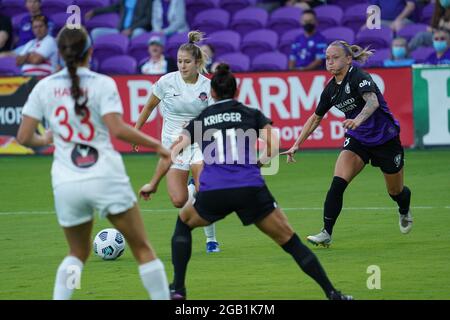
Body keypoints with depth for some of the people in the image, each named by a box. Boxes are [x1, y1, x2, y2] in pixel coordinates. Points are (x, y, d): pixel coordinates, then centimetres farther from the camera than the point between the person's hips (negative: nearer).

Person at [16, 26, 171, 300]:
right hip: (106, 178, -3)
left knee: (78, 253, 22)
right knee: (142, 248, 8)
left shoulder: (44, 87, 5)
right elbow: (117, 129, -16)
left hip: (66, 184, 3)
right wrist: (156, 145, -6)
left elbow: (24, 137, 4)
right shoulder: (102, 84, -4)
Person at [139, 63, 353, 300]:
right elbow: (274, 146, 1)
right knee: (290, 241, 10)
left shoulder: (201, 119, 19)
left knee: (183, 223, 31)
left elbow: (172, 152, 12)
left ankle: (177, 289, 20)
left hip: (212, 193, 1)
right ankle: (332, 294, 3)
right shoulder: (252, 114, 16)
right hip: (250, 190, -1)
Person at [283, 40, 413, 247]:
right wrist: (297, 145, 7)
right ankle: (326, 233, -17)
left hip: (385, 139, -5)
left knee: (396, 192, 12)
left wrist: (358, 120, -60)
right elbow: (315, 118, 12)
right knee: (337, 184, -19)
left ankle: (404, 212, 48)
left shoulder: (359, 77, -22)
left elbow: (373, 102, -41)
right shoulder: (331, 89, -1)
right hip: (357, 140, 5)